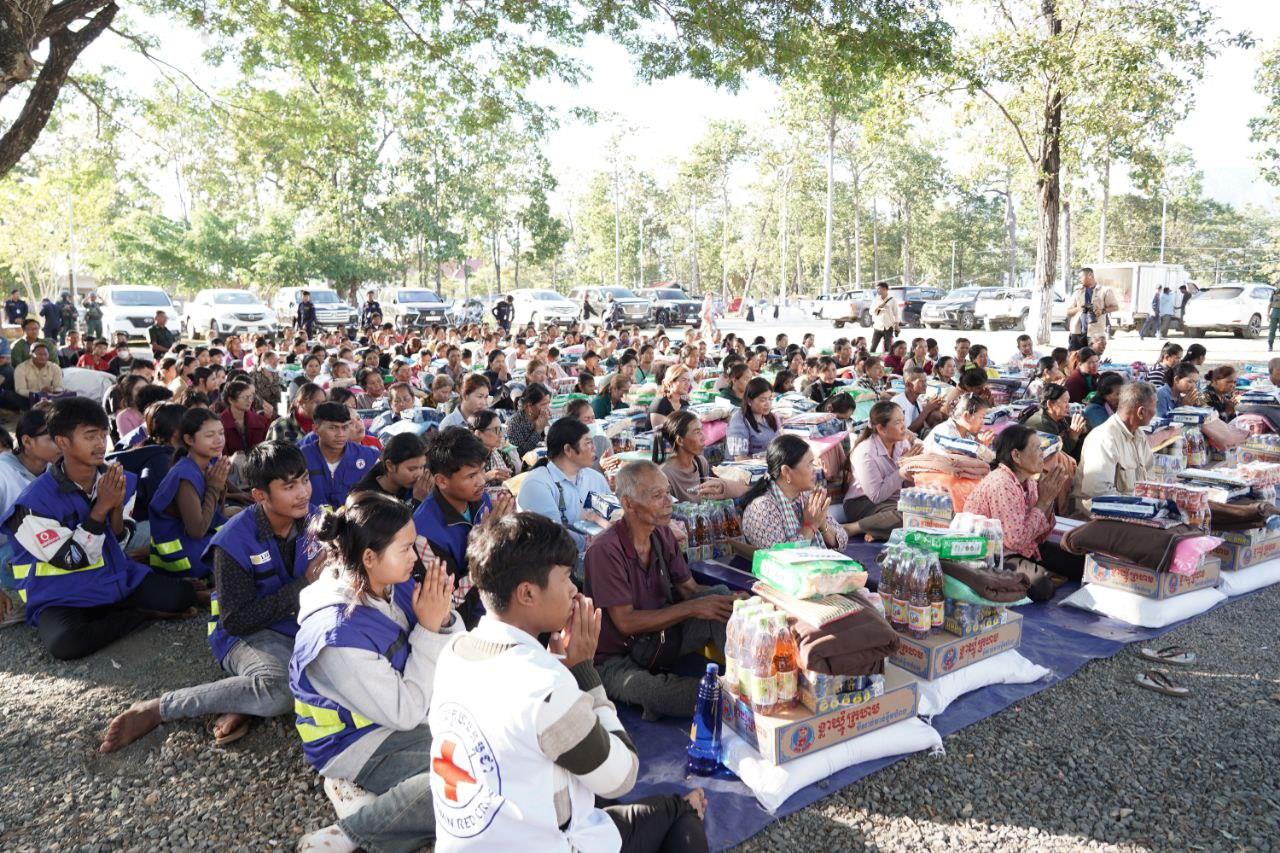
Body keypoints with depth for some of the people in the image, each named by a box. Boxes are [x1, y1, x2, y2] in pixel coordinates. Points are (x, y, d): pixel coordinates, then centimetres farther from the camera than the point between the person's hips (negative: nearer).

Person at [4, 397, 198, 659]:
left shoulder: (115, 480, -2)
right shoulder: (36, 500, -18)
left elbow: (122, 540, 5)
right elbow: (73, 560, -18)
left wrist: (117, 507, -15)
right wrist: (101, 507, -24)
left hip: (118, 578, 4)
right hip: (61, 597, -4)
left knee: (183, 595, -12)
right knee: (64, 642, -34)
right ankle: (140, 614, -11)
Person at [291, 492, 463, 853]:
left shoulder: (396, 586, -9)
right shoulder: (338, 634, -29)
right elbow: (406, 713, -23)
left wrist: (443, 616, -19)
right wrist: (429, 629, -24)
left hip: (405, 716, 8)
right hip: (360, 746, -8)